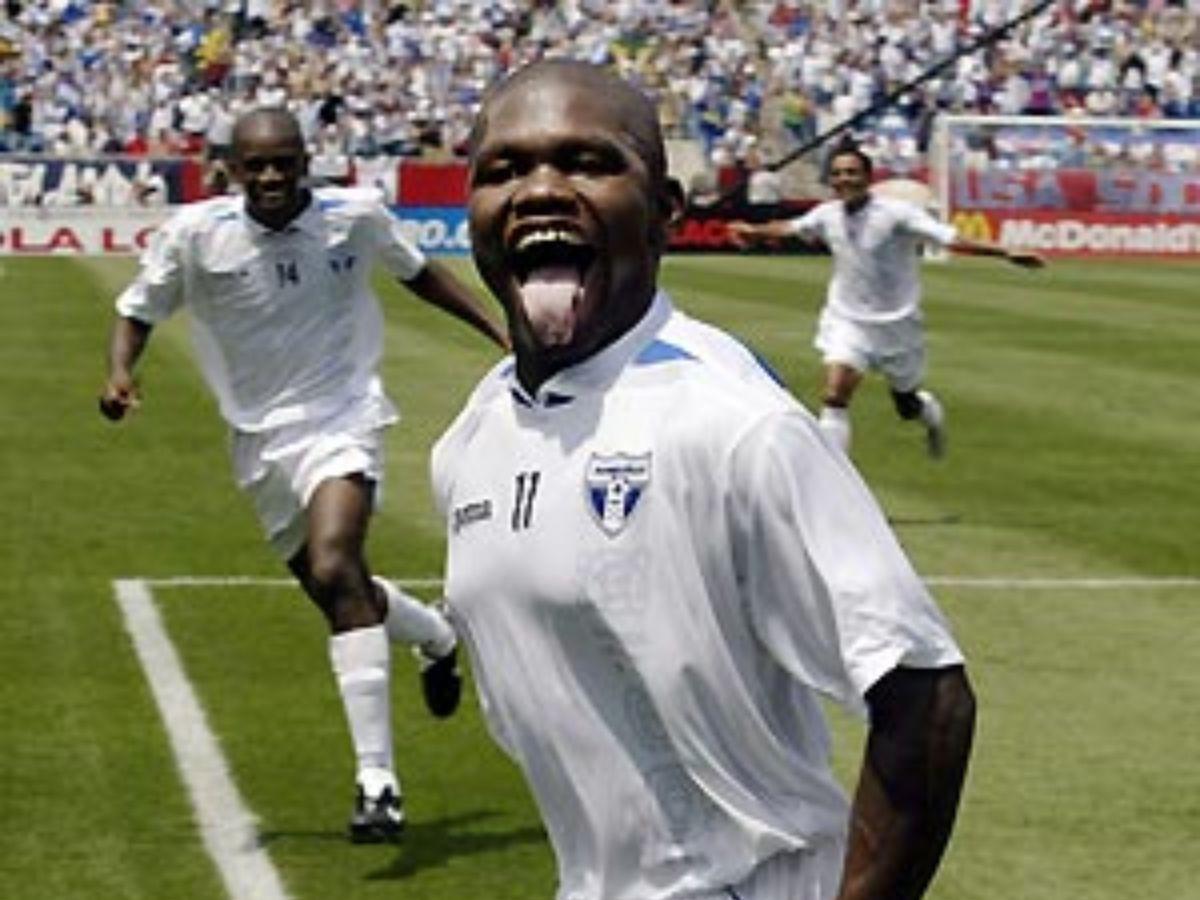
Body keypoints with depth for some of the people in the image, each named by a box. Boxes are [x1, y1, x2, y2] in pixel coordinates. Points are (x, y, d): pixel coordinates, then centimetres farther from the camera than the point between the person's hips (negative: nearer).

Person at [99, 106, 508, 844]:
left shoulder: (358, 215, -7)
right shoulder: (195, 234, -8)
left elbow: (418, 272, 12)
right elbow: (139, 310, 3)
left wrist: (502, 334, 9)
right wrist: (122, 372, -18)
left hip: (343, 421, -3)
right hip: (263, 441, 3)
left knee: (334, 570, -26)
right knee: (344, 596, 12)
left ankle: (378, 780, -26)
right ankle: (439, 635, 49)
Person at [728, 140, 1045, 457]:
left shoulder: (897, 213, -19)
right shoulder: (827, 215, -5)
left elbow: (950, 238, -27)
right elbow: (790, 228, 16)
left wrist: (1006, 253, -36)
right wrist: (755, 231, 27)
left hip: (896, 323, -2)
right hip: (846, 321, 2)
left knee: (908, 406, 14)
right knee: (834, 398, -17)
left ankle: (931, 413, 52)